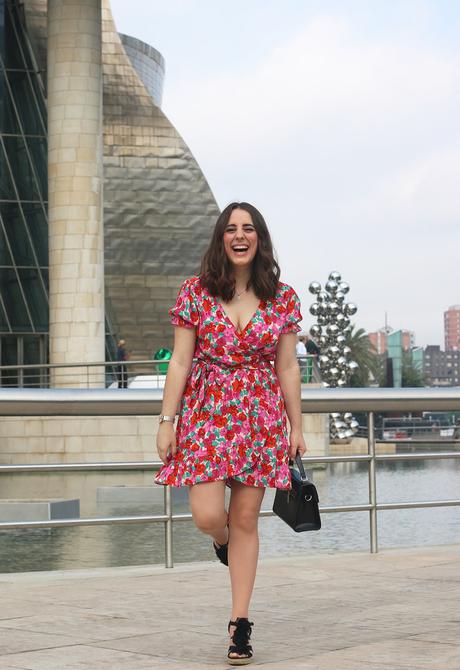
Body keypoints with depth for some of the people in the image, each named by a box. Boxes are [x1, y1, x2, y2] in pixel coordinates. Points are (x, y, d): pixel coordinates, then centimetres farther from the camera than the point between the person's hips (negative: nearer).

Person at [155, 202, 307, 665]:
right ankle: (222, 540, 29)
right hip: (206, 413, -1)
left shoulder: (283, 298, 4)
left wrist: (296, 428, 6)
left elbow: (287, 368, 7)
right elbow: (180, 361, -1)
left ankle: (240, 624, 11)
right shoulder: (196, 291, 0)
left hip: (261, 418, 1)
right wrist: (166, 422, -4)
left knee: (245, 521, 2)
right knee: (207, 515, -11)